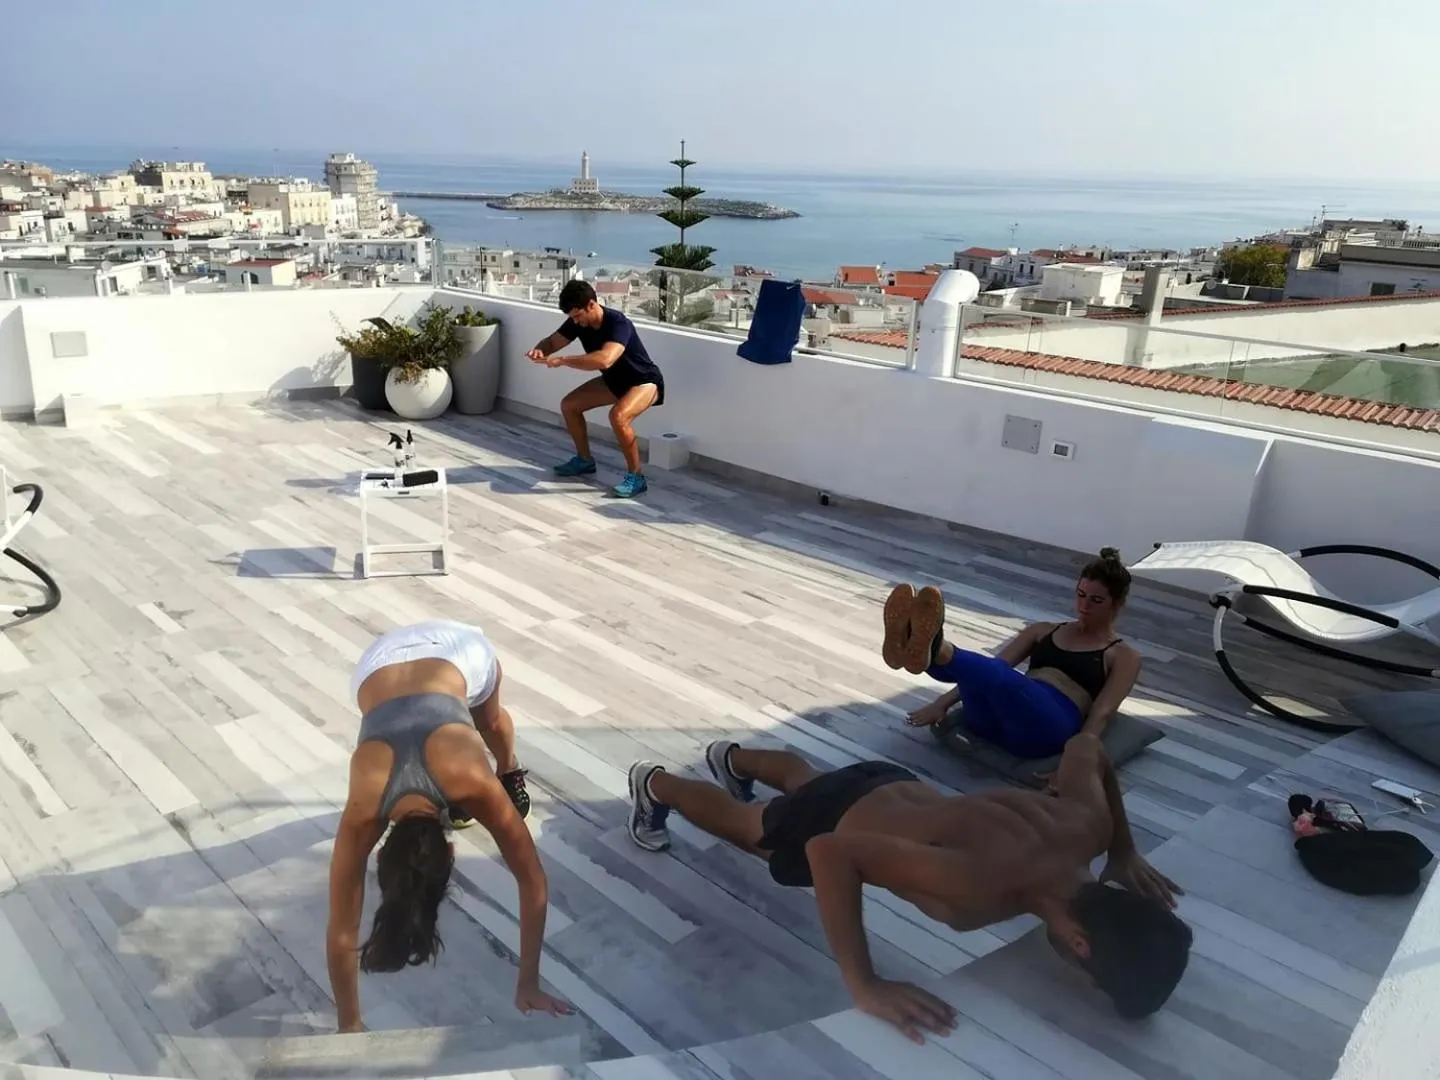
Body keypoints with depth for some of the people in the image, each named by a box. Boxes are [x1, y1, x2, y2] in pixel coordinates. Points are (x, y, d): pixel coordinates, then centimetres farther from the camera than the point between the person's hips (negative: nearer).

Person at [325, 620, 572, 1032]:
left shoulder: (471, 782, -37)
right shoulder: (363, 811, -34)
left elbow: (533, 882, -27)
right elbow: (341, 933, -25)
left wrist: (529, 985, -24)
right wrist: (349, 1026, -19)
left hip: (458, 648, 0)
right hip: (380, 660, 0)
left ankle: (509, 769, 61)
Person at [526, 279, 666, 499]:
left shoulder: (618, 323, -34)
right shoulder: (578, 321, -11)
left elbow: (604, 360, -50)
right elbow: (552, 342, 1)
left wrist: (562, 361, -46)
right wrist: (540, 350, -24)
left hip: (644, 382, -8)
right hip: (614, 380, 9)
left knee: (618, 415, -35)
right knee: (569, 404, 5)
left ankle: (636, 476, -20)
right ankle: (584, 460, 22)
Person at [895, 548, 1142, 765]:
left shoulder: (1124, 657, 18)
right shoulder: (1043, 631, 30)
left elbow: (1101, 713, 0)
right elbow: (992, 666, 18)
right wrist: (943, 703, 4)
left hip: (1050, 724, -5)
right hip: (996, 716, 5)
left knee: (998, 675, -38)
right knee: (982, 669, -32)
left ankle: (934, 651, -65)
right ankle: (930, 651, -61)